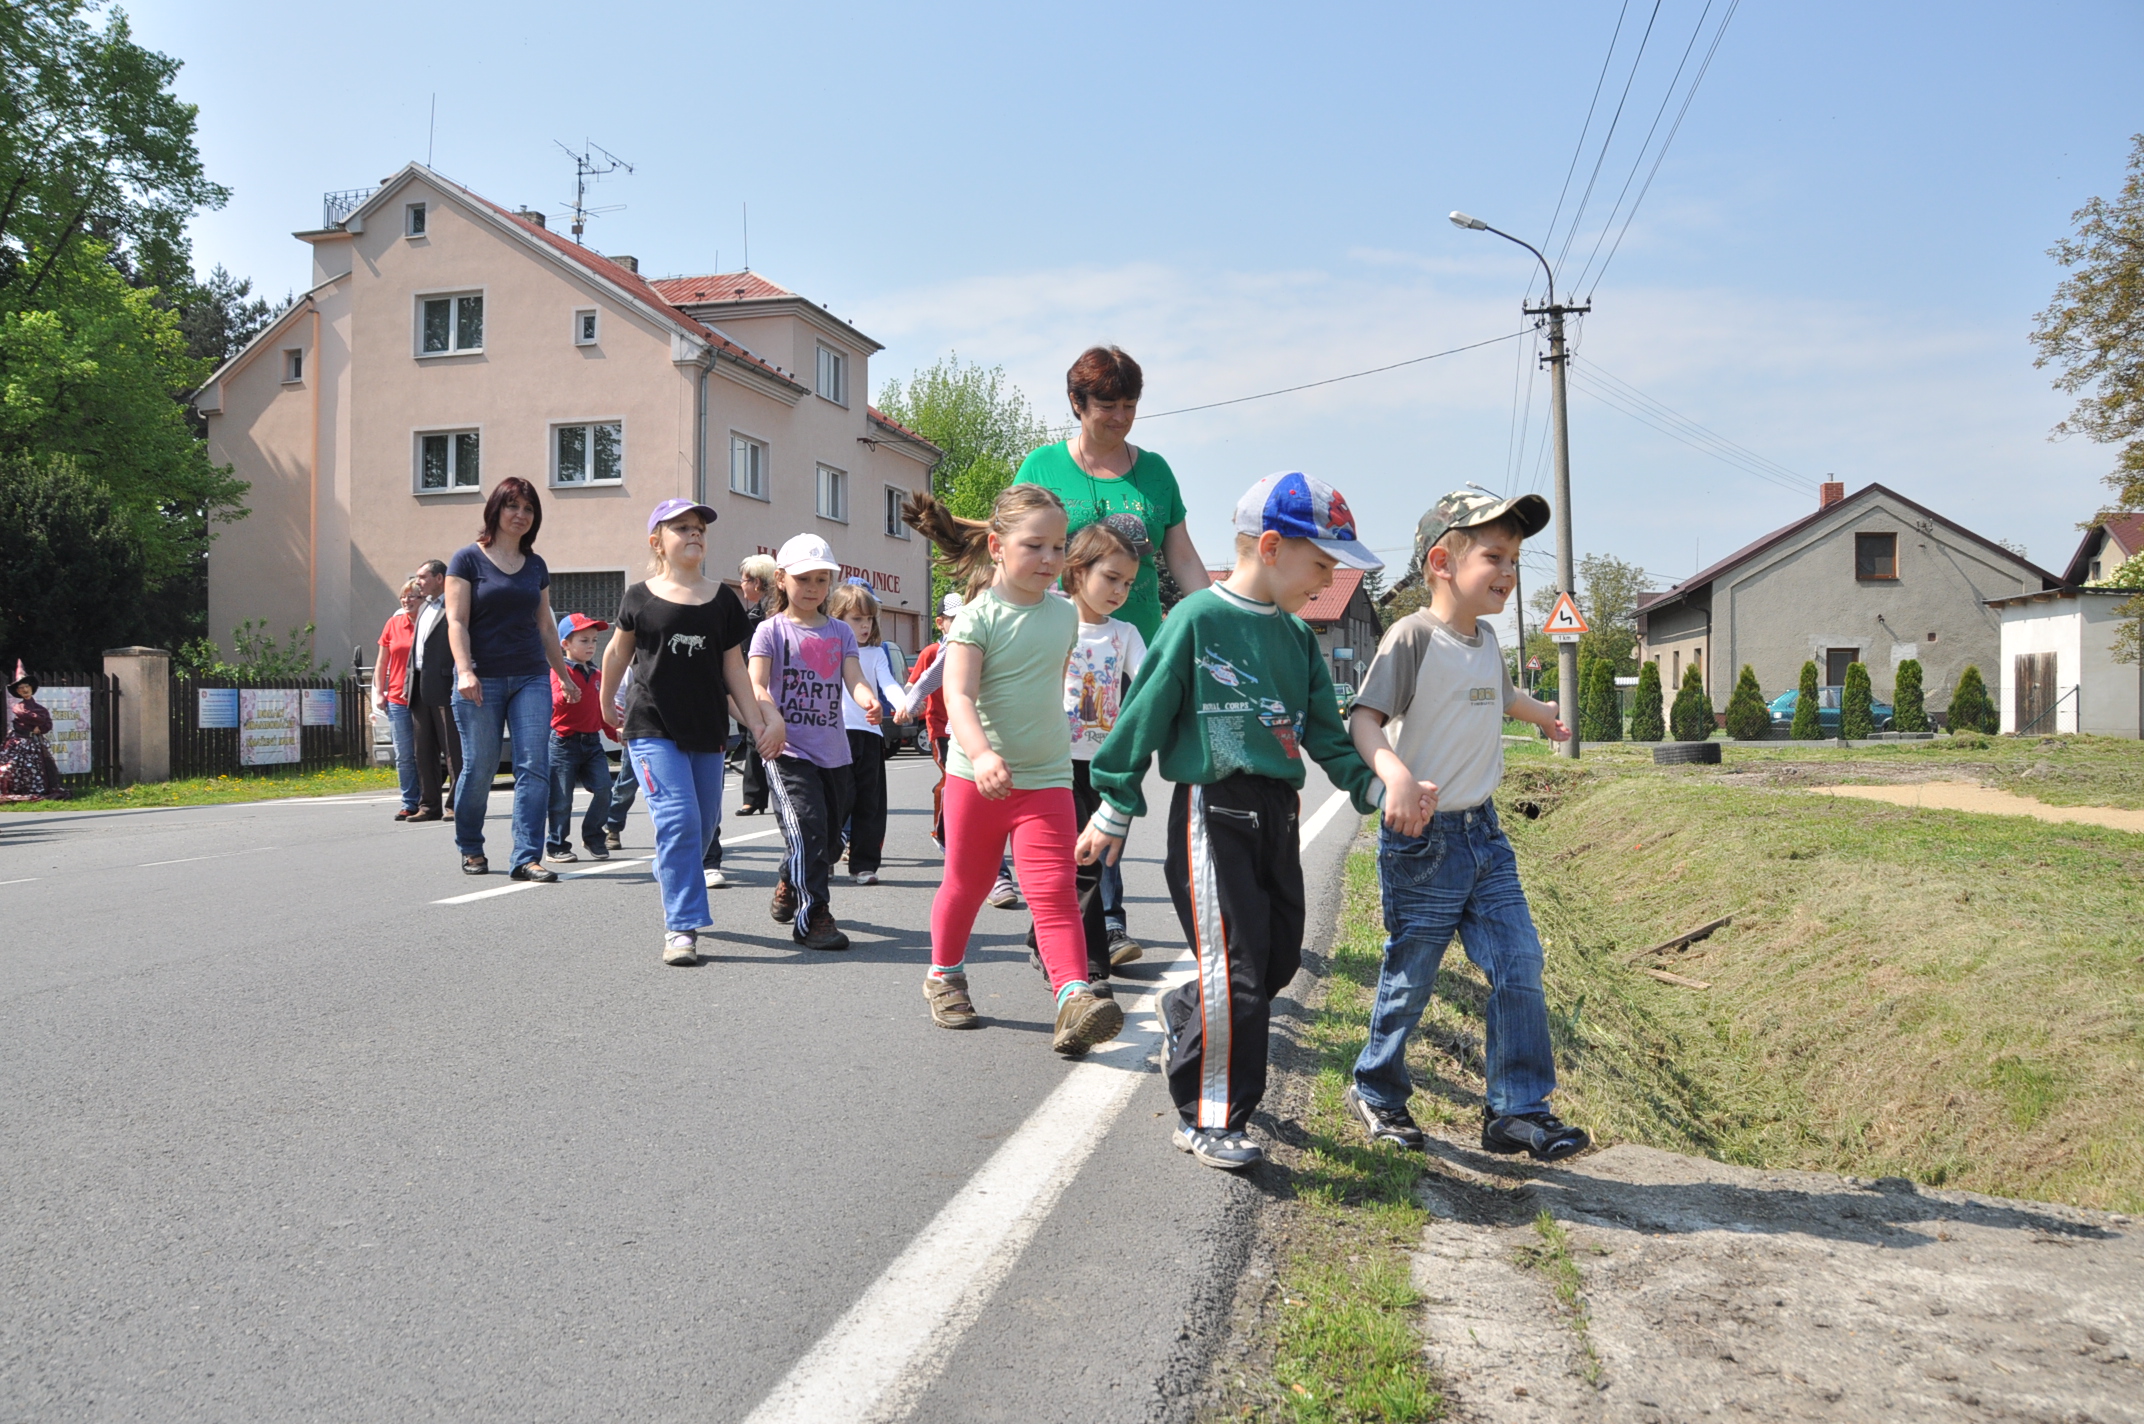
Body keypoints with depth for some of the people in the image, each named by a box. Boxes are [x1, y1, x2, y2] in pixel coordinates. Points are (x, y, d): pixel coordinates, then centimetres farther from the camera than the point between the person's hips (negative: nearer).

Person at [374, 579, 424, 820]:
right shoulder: (393, 624, 10)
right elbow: (382, 662, 15)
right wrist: (378, 692, 7)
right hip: (397, 699, 3)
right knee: (404, 756, 3)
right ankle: (409, 804, 7)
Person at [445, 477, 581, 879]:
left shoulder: (535, 565, 14)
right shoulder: (468, 559, 1)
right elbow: (456, 621, -5)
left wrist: (563, 675, 21)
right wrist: (464, 669, -18)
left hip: (531, 678, 4)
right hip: (482, 680, -4)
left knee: (534, 767, -7)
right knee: (479, 768, 2)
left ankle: (527, 857, -6)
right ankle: (470, 849, 23)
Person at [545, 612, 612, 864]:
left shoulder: (598, 675, 14)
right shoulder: (559, 672, -7)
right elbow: (557, 701, -22)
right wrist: (565, 694, -42)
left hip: (592, 742, 5)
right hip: (564, 742, -5)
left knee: (603, 788, -7)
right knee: (561, 798, -1)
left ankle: (593, 837, 11)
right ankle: (556, 845, 13)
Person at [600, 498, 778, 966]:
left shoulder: (722, 599, 6)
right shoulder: (640, 598, -1)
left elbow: (734, 669, 9)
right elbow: (617, 655, 13)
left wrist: (759, 722, 5)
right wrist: (605, 707, 22)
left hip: (708, 732, 4)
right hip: (653, 729, -4)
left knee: (704, 826, 9)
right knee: (678, 819, -16)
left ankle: (672, 887, 37)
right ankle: (682, 927, -11)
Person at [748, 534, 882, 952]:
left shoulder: (840, 632, 12)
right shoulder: (771, 630, 0)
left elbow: (854, 678, -3)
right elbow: (756, 685, -13)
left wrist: (869, 700, -27)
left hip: (833, 751, 5)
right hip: (787, 750, -5)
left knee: (830, 837, 14)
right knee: (808, 827, -18)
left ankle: (789, 887, 41)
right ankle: (813, 917, -10)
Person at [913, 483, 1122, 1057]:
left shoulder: (1065, 614, 4)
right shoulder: (978, 617, -12)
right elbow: (959, 694, -23)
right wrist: (981, 754, -39)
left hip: (1046, 778, 3)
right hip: (976, 777, -2)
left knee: (1054, 889, -10)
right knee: (966, 883, 14)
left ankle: (1075, 996, -15)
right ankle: (944, 977, 34)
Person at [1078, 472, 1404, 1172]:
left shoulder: (1297, 637, 11)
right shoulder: (1196, 620, -10)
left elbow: (1324, 732, 13)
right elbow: (1144, 718, -7)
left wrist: (1376, 787, -1)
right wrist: (1114, 813, -4)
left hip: (1277, 813, 7)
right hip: (1211, 810, -7)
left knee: (1280, 959, 13)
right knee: (1234, 969, -7)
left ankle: (1183, 1015, 40)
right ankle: (1207, 1118, 8)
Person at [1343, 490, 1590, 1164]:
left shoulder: (1486, 640, 10)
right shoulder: (1413, 636, -15)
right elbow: (1366, 717, -23)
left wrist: (1544, 715, 52)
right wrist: (1396, 774, -42)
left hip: (1484, 832, 7)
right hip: (1422, 838, -7)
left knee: (1520, 967, 4)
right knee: (1410, 978, 5)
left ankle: (1518, 1109, 15)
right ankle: (1375, 1092, 27)